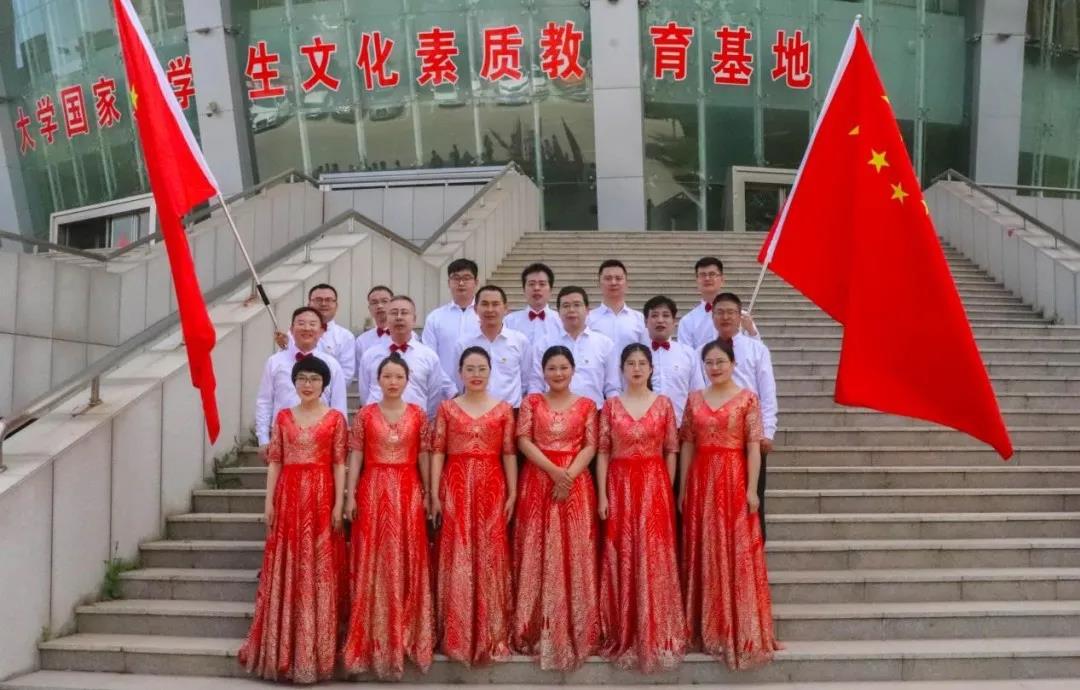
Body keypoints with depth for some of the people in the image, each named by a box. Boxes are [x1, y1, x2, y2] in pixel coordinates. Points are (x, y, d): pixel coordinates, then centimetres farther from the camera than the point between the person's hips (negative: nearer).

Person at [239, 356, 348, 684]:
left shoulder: (335, 418, 2)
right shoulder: (283, 417, 9)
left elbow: (339, 464, -1)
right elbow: (275, 461, 7)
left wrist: (339, 503, -7)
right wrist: (269, 501, 1)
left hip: (321, 496, -2)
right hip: (288, 495, 2)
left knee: (318, 571, 0)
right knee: (286, 570, 4)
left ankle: (314, 649, 9)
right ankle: (283, 648, 14)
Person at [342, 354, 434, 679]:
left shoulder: (418, 414, 5)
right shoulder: (365, 414, 3)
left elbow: (423, 456, 6)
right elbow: (356, 455, 2)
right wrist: (350, 495, -3)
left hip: (407, 491, 1)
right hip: (373, 490, -1)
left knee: (407, 561, 3)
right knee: (374, 563, 1)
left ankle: (405, 636, 14)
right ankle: (374, 639, 11)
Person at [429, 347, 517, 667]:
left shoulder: (503, 408, 7)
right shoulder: (447, 408, 6)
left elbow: (509, 453, 4)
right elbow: (437, 452, 2)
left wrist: (512, 494, -1)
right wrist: (435, 495, -4)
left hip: (491, 488, 0)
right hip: (456, 487, 0)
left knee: (490, 557, 2)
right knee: (457, 558, 1)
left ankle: (491, 636, 12)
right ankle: (457, 636, 10)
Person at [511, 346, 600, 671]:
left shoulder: (586, 405, 8)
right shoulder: (531, 401, 7)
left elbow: (590, 446, 1)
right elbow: (524, 441, -2)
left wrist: (568, 475, -15)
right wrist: (553, 470, -14)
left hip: (575, 482, 0)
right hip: (538, 480, 0)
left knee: (574, 555, 0)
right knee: (537, 554, 1)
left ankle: (574, 631, 10)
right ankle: (537, 630, 8)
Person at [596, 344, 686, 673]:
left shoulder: (663, 404, 4)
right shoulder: (611, 405, 4)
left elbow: (671, 451, 4)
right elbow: (602, 452, 2)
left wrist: (668, 491, -1)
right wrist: (602, 495, -4)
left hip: (654, 485, 0)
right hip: (620, 486, 1)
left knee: (653, 558, -2)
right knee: (621, 559, 2)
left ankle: (655, 637, 8)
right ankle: (623, 636, 13)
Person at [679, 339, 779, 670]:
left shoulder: (747, 398, -2)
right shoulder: (694, 399, 9)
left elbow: (753, 446, -6)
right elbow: (687, 445, 9)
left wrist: (752, 489, -11)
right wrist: (683, 488, 6)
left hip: (734, 479, -4)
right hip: (701, 481, 4)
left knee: (737, 553, -2)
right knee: (703, 554, 8)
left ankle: (739, 631, 7)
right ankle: (706, 628, 18)